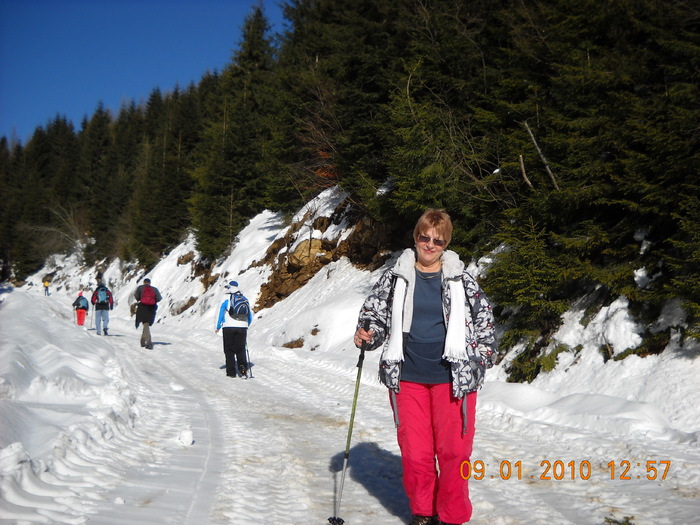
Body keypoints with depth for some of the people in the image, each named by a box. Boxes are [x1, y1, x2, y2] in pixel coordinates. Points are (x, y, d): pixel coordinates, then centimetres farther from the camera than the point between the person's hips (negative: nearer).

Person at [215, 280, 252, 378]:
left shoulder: (226, 299, -1)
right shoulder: (245, 299, 13)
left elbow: (221, 314, -2)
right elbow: (250, 317, 17)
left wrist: (218, 327, 7)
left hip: (229, 327, -3)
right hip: (242, 328, 3)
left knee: (229, 350, 7)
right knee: (241, 350, 9)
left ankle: (231, 372, 5)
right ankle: (243, 368, -11)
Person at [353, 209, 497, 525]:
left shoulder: (461, 279, 2)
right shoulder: (395, 277, 3)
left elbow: (484, 320, 8)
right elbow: (374, 312, 9)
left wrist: (481, 362, 3)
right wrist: (366, 336, -10)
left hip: (453, 377, -1)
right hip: (406, 377, 1)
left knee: (454, 450, 1)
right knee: (414, 451, 8)